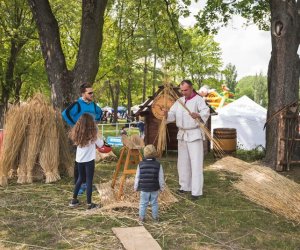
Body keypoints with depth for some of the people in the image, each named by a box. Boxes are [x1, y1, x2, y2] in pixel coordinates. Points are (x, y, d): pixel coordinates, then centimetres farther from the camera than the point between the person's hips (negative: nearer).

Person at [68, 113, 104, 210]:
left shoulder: (77, 133, 0)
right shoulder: (92, 135, -12)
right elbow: (100, 144, -2)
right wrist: (101, 140, 20)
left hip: (79, 159, 5)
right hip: (89, 160, -5)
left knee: (80, 178, 21)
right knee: (89, 180, 2)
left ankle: (74, 200, 26)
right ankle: (89, 203, 6)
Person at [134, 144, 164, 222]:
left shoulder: (140, 164, -6)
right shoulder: (158, 165, -7)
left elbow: (137, 177, 0)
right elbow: (161, 178, -2)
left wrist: (136, 187, 12)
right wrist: (161, 187, 11)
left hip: (144, 188, 0)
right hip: (154, 189, 0)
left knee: (143, 203, 10)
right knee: (154, 203, 13)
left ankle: (141, 217, 15)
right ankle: (155, 216, 22)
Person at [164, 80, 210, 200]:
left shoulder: (198, 99, -9)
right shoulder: (179, 101, 11)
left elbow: (206, 112, -26)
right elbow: (172, 115, 6)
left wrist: (198, 115, -47)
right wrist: (166, 114, -17)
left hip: (195, 134, -7)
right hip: (182, 134, 7)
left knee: (196, 163, -6)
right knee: (183, 162, 13)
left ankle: (196, 191, -2)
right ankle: (185, 186, 26)